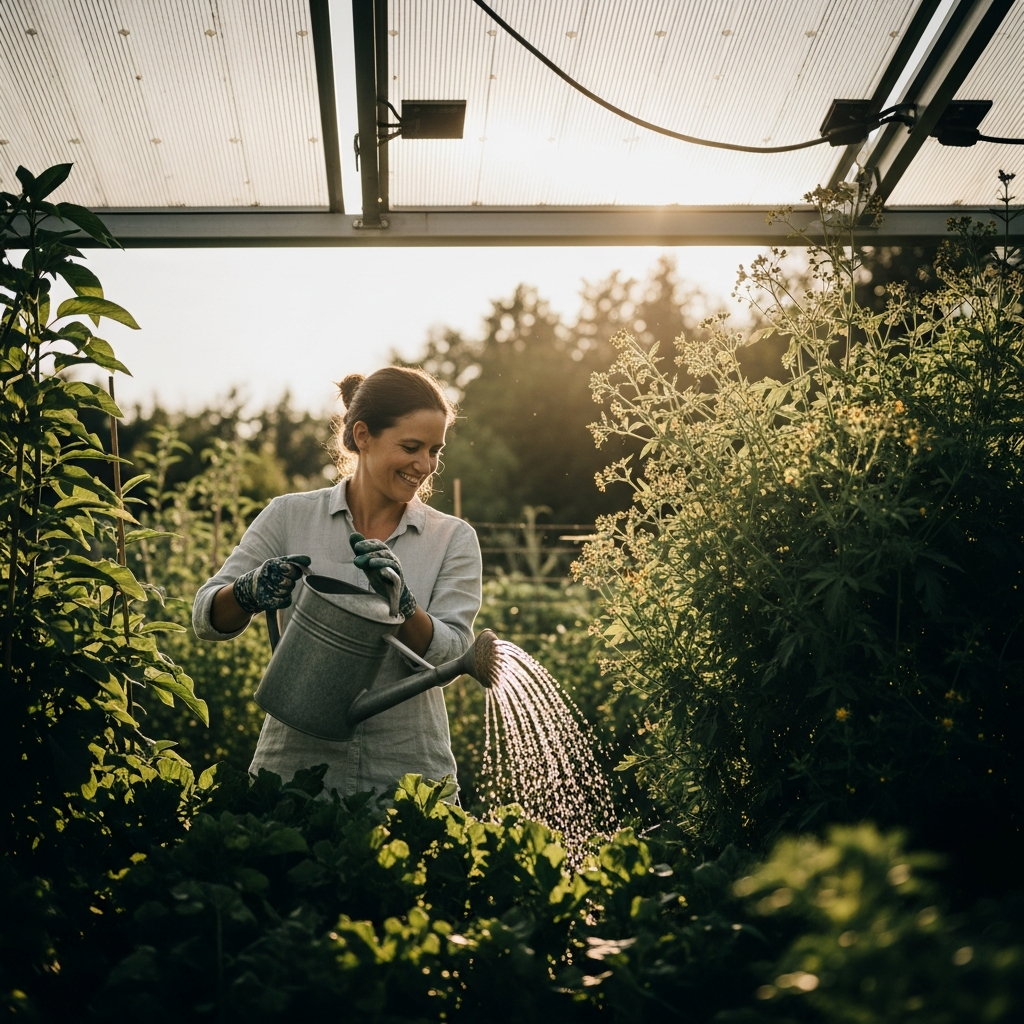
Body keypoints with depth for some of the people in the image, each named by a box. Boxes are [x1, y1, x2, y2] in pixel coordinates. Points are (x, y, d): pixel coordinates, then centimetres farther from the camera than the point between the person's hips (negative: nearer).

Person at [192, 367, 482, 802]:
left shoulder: (454, 539, 3)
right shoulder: (289, 517, 1)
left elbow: (450, 652, -8)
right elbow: (205, 617, -2)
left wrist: (400, 602, -27)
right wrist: (250, 591, -23)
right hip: (295, 764, 0)